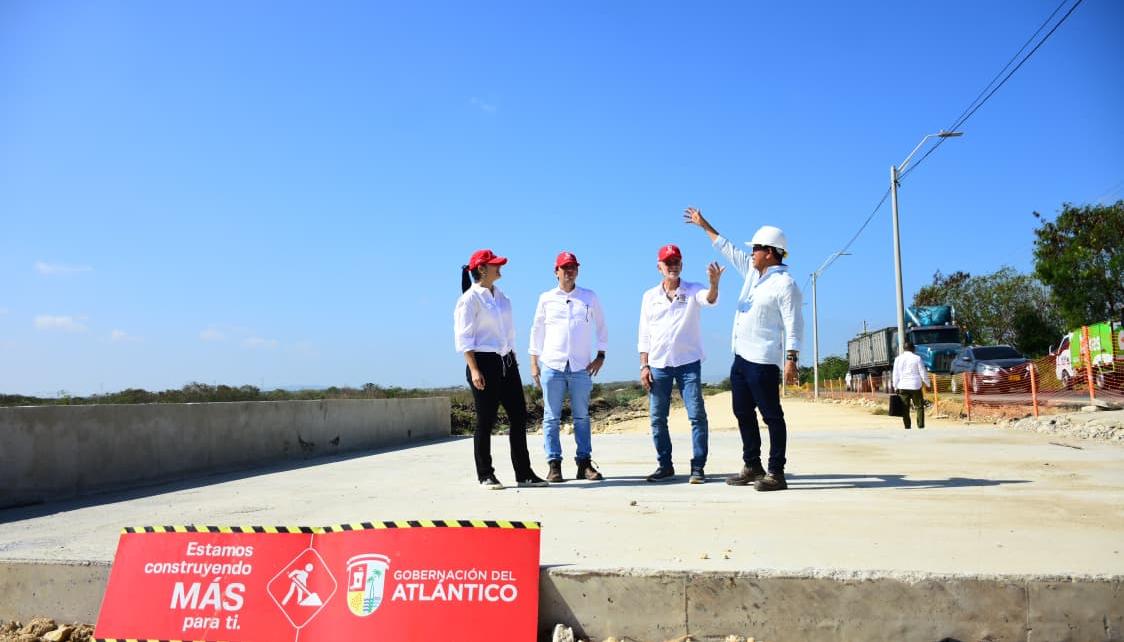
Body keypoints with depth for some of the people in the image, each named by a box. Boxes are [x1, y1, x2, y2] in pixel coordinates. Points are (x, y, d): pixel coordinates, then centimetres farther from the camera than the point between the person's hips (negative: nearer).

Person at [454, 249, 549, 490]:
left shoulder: (500, 296, 15)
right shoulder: (470, 299, -8)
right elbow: (464, 338, -12)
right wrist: (474, 370, -19)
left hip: (507, 362, 8)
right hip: (484, 363, -8)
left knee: (519, 416, 6)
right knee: (486, 421, 0)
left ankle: (524, 473, 14)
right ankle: (485, 476, 12)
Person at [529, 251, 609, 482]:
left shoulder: (589, 297, 9)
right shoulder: (546, 298, 7)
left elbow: (601, 327, 16)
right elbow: (537, 331, 11)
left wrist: (600, 355, 6)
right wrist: (534, 363, 6)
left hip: (581, 367, 1)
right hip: (551, 366, 0)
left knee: (582, 417, 4)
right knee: (551, 417, 0)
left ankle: (584, 463, 11)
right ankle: (554, 465, 6)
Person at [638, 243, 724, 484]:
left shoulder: (692, 291, 3)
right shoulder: (650, 296, 10)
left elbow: (710, 299, -21)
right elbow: (644, 335, 10)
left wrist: (714, 283, -44)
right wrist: (644, 365, 2)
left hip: (689, 362, -2)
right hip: (658, 365, 3)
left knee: (697, 415, -6)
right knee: (657, 417, 5)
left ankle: (698, 467, 2)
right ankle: (665, 466, 17)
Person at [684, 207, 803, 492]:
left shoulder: (784, 284, -12)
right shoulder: (752, 271, 13)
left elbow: (794, 324, -17)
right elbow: (728, 249, 26)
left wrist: (791, 358, -25)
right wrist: (704, 225, 32)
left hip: (763, 361, -9)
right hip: (741, 358, 10)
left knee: (772, 415, -4)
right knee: (743, 413, 14)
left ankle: (776, 473, -1)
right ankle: (752, 466, 24)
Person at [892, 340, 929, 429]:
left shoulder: (898, 359, 4)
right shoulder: (917, 358, -4)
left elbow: (895, 375, 6)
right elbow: (923, 373, -1)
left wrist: (896, 387, 12)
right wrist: (927, 384, 11)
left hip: (902, 387, 2)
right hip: (915, 386, -2)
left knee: (905, 408, 5)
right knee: (920, 406, 8)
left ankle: (907, 427, 6)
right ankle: (920, 426, 4)